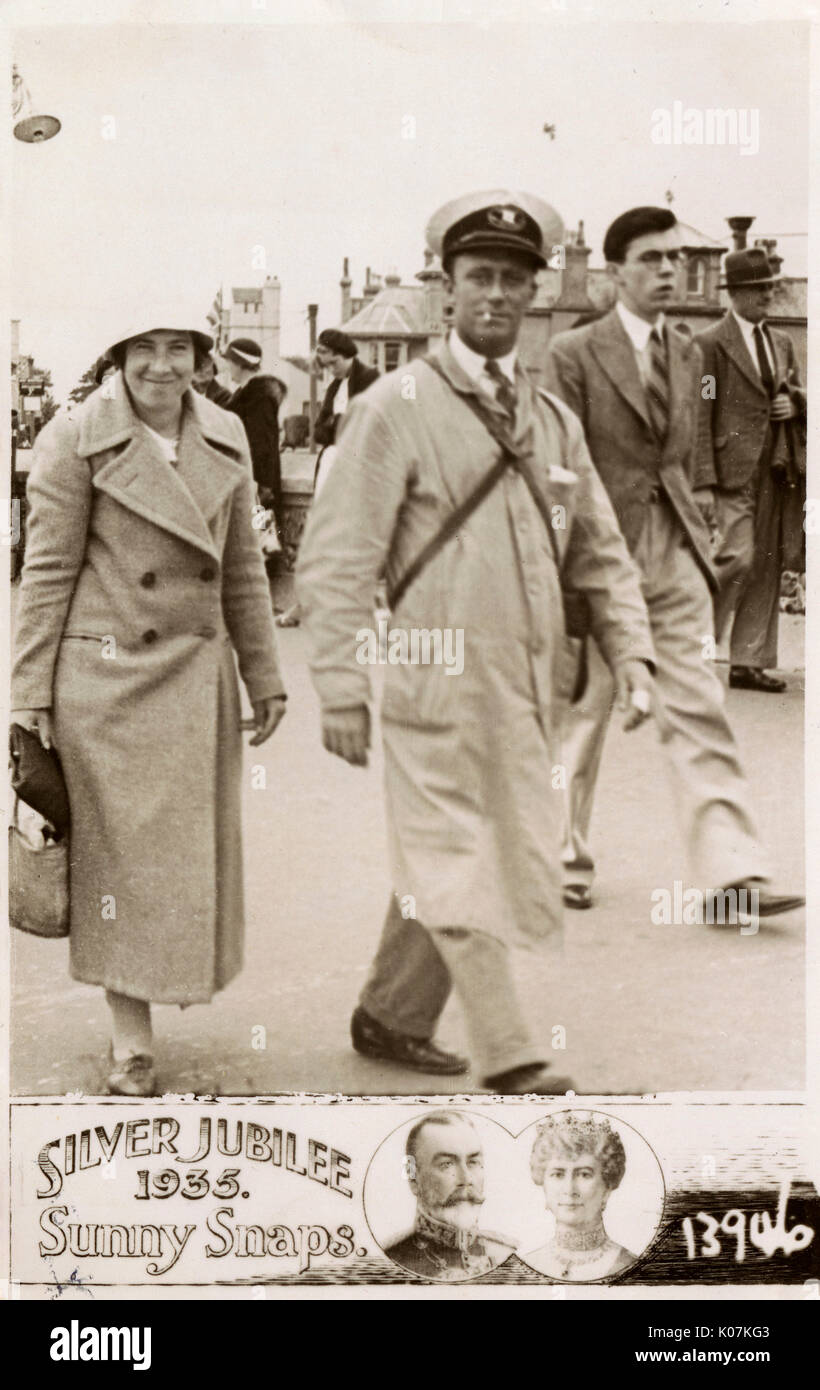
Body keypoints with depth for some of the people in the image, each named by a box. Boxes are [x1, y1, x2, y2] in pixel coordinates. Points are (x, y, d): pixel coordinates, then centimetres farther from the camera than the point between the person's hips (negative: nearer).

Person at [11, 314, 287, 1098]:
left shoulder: (225, 439, 7)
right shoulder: (76, 441, -7)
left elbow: (243, 569, 12)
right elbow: (47, 572, -7)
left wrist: (264, 678, 12)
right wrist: (30, 696, -9)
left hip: (198, 678, 5)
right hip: (104, 675, -4)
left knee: (195, 851, 10)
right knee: (121, 852, 2)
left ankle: (166, 983, 31)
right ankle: (130, 1040, 14)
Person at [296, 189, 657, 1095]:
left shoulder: (552, 420, 14)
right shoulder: (395, 408, -5)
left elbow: (599, 553, 19)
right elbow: (335, 560, -8)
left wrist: (630, 652, 5)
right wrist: (341, 690, -13)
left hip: (527, 689, 6)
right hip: (437, 687, -6)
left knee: (465, 863, 14)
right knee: (459, 868, -3)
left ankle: (390, 1018, 31)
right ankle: (510, 1061, 5)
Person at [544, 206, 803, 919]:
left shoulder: (688, 356, 13)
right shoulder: (574, 353, -5)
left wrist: (699, 530, 12)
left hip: (674, 554, 5)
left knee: (698, 712, -2)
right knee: (583, 712, 7)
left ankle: (731, 871, -4)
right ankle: (567, 860, 23)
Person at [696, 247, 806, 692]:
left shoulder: (782, 342, 18)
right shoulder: (710, 344, -3)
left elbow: (798, 394, 28)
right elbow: (699, 415, -8)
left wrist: (795, 404, 3)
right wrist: (705, 477, -14)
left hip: (778, 471, 7)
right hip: (735, 470, -7)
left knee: (768, 565, 5)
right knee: (739, 557, -14)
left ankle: (749, 662, 10)